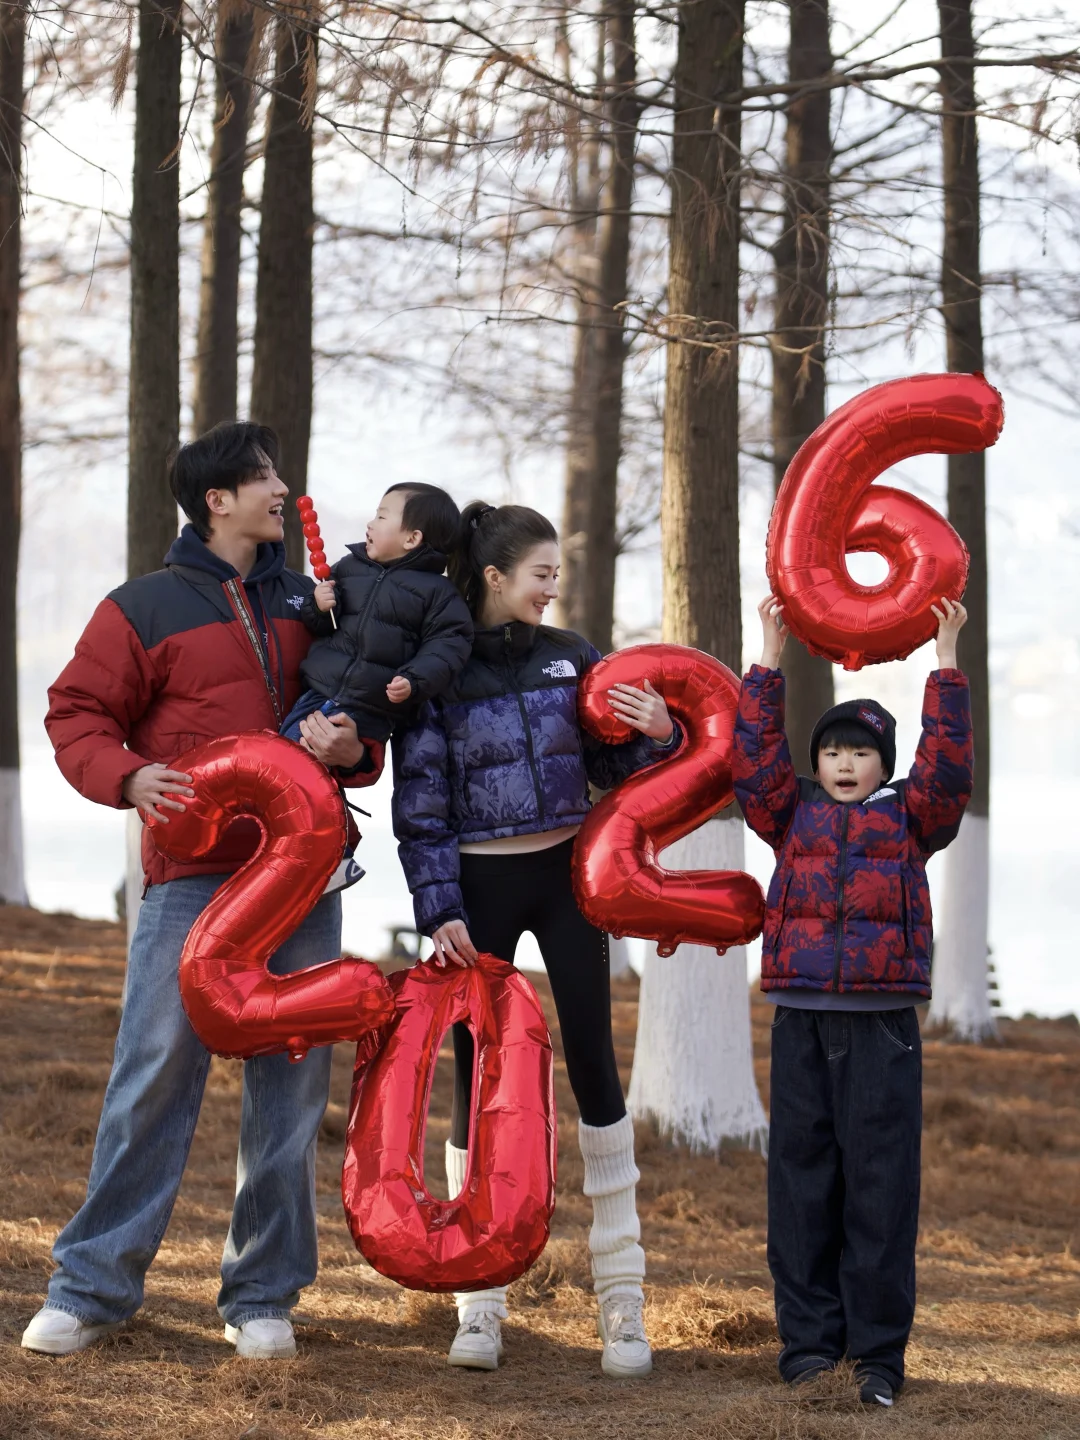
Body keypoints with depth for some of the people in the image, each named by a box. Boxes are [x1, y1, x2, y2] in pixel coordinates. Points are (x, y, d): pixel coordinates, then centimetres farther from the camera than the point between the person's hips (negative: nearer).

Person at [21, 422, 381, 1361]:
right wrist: (128, 776, -17)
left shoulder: (306, 605, 15)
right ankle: (95, 1287, 3)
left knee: (291, 1089, 5)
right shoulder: (145, 609, 1)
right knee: (154, 1080, -7)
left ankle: (263, 1296, 14)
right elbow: (77, 713, 1)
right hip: (193, 885, -4)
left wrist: (352, 749, -3)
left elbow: (357, 715, 20)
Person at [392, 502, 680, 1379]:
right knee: (476, 1073, 0)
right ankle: (479, 1301, 9)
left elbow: (607, 768, 11)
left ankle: (622, 1293, 5)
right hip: (479, 885, -3)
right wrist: (439, 912, -12)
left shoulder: (568, 656, 4)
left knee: (593, 1059, -1)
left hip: (565, 875, 3)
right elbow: (420, 805, -6)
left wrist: (655, 735, -9)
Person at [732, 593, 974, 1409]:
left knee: (881, 1183, -1)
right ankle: (809, 1338, 10)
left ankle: (880, 1348, 4)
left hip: (882, 1026, -2)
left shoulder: (909, 819, 9)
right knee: (802, 1179, 4)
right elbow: (756, 758, 3)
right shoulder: (793, 817, 13)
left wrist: (947, 662, -6)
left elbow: (947, 766, -4)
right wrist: (772, 660, 2)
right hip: (801, 1022, 2)